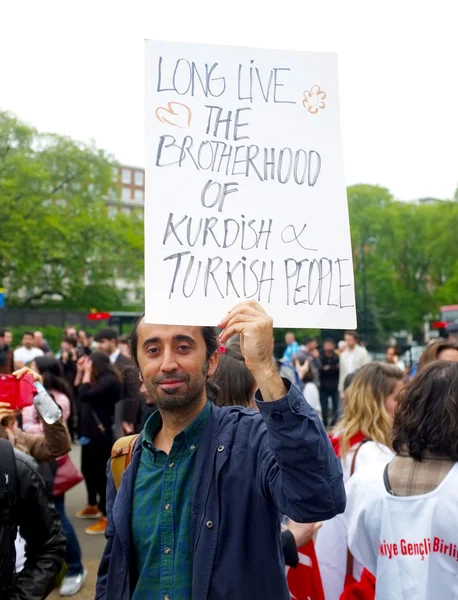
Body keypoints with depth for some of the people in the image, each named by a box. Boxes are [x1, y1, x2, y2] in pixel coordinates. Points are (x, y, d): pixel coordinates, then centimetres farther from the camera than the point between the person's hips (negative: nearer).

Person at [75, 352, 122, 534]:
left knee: (101, 473, -6)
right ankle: (93, 506, 38)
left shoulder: (109, 381, -19)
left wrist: (87, 372, -16)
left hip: (100, 434, -11)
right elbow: (77, 392, 15)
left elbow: (85, 395, -26)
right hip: (90, 432, 11)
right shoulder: (99, 379, 11)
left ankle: (106, 517, 1)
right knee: (88, 470, 21)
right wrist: (80, 371, 7)